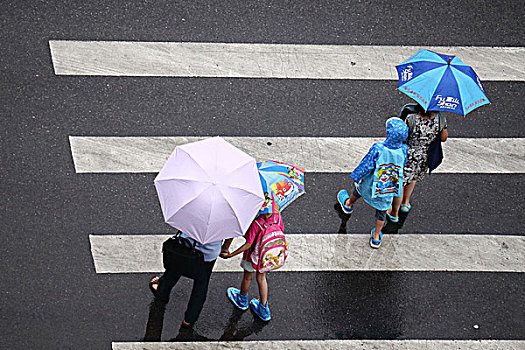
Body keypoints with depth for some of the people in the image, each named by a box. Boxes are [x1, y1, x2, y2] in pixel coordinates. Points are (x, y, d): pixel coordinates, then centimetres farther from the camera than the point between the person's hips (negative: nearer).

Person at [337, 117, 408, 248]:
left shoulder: (377, 148, -34)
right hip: (390, 189, 1)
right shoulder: (403, 150, -26)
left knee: (360, 187, 34)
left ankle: (348, 204, 64)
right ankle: (376, 237, 42)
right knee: (382, 210, 25)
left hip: (371, 186, -1)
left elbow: (366, 166, -24)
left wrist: (355, 176, -8)